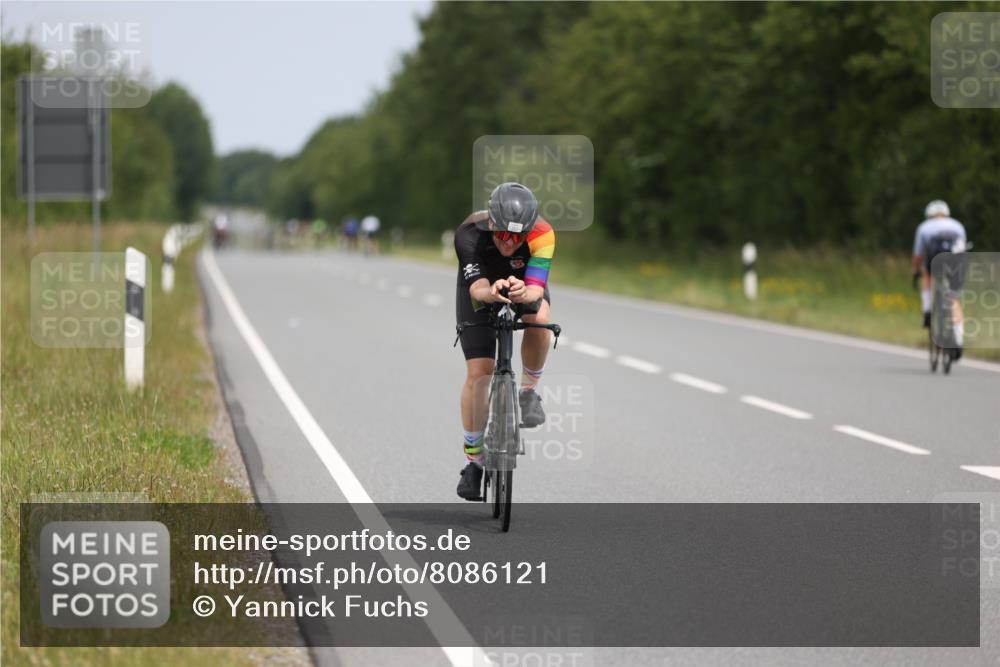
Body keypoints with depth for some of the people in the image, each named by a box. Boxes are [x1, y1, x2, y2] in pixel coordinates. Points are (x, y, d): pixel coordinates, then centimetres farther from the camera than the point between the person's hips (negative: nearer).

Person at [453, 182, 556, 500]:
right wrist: (492, 293, -64)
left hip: (524, 285, 0)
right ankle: (473, 460, 4)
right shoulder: (469, 234, -37)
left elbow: (537, 288, -42)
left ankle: (528, 392, -10)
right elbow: (477, 288, -41)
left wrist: (524, 294, -65)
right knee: (478, 373, -11)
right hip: (480, 285, 0)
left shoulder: (541, 234, -36)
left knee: (539, 315, -35)